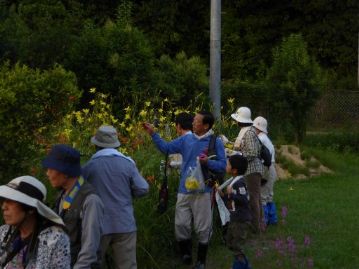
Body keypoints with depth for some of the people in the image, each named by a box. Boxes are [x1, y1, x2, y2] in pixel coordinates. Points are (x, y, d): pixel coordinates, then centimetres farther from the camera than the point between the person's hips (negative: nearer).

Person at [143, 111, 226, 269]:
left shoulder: (215, 142, -5)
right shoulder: (186, 139, 5)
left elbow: (223, 166, -6)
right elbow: (166, 148, 8)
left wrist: (208, 162, -22)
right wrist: (153, 134, 0)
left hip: (202, 191, -4)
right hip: (184, 190, 4)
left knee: (202, 228, 5)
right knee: (181, 225, 7)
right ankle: (186, 254, 27)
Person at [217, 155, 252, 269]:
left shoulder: (239, 183, -20)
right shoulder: (232, 181, 9)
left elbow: (244, 200, -28)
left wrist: (231, 194, -30)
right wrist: (223, 195, 2)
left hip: (242, 221, -11)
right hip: (234, 219, 11)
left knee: (236, 246, -6)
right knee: (230, 243, 20)